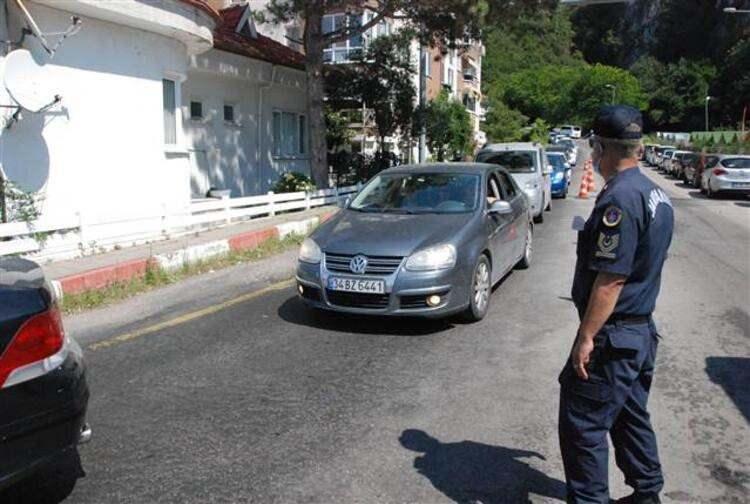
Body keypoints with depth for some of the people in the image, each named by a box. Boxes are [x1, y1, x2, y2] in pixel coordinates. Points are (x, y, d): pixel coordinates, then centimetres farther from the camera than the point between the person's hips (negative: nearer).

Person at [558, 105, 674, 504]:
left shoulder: (619, 199, -22)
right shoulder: (656, 194, 9)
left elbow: (611, 278, -25)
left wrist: (586, 336, -19)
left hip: (613, 336, -10)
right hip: (642, 330, 10)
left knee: (582, 424, 2)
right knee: (631, 417, 22)